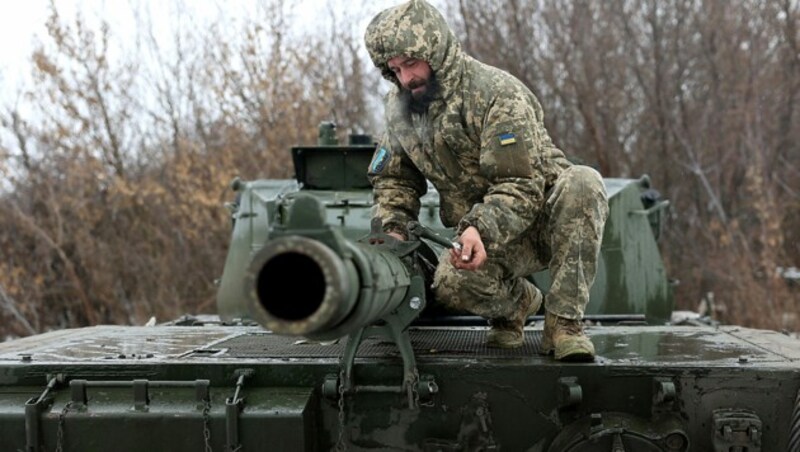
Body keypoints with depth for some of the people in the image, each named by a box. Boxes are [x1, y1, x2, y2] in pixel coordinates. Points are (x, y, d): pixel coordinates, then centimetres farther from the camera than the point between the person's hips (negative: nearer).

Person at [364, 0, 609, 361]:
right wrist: (392, 230, -10)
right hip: (479, 234, 4)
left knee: (582, 183, -38)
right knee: (451, 284, -32)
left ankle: (563, 321, -29)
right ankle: (516, 301, 6)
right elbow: (392, 179, 10)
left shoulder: (498, 94, -19)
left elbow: (522, 186, -25)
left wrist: (482, 230, -41)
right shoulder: (399, 107, 2)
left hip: (540, 218, -4)